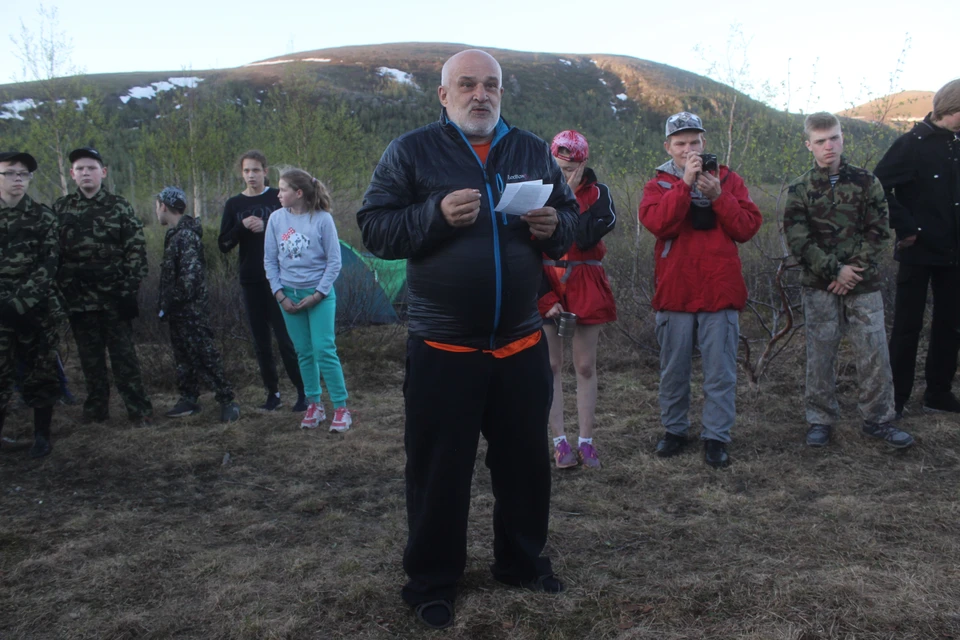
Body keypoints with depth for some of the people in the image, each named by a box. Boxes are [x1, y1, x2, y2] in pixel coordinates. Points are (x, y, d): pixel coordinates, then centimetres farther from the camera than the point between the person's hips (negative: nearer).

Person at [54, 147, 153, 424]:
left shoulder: (119, 207, 0)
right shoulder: (59, 209, 7)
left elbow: (136, 250, -3)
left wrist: (130, 289, -10)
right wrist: (55, 291, 4)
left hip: (114, 294, -2)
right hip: (78, 296, 3)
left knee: (123, 353, 1)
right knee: (89, 356, 10)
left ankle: (138, 407, 7)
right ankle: (95, 408, 20)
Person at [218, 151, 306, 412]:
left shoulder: (278, 198, 2)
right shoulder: (234, 205, 9)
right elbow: (223, 245, 5)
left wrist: (267, 226, -16)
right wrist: (242, 227, -12)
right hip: (250, 282, 3)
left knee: (286, 337, -5)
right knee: (261, 341, 7)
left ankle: (303, 391, 2)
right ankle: (272, 393, 16)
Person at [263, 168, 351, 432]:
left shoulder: (322, 218, -10)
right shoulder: (276, 218, 0)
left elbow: (334, 262, -6)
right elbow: (270, 261, 6)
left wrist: (317, 295, -10)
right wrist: (280, 296, -2)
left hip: (319, 295, -3)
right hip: (289, 295, 4)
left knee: (324, 351, -7)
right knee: (304, 353, 8)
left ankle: (341, 408, 2)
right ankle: (314, 405, 20)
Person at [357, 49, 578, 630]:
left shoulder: (534, 151, 9)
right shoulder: (411, 152, -1)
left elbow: (572, 219, 15)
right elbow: (374, 229, -7)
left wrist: (554, 226, -9)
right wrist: (436, 215, -22)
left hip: (522, 345, 4)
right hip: (442, 349, -3)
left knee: (526, 462, 15)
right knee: (438, 470, 6)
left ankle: (523, 560, 36)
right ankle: (432, 582, 23)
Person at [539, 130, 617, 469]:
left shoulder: (598, 194, 0)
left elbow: (586, 237, -18)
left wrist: (569, 198, -14)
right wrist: (544, 297, -11)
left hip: (585, 287, 0)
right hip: (546, 286, 0)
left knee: (585, 367, 5)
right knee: (551, 366, 2)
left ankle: (586, 440, 14)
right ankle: (559, 441, 11)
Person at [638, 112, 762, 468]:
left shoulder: (728, 180, 9)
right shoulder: (658, 184, 6)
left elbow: (748, 227, -3)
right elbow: (657, 223, -15)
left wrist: (717, 196, -14)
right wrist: (685, 183, -19)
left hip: (721, 292, 0)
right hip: (675, 292, 0)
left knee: (720, 371, 1)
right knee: (673, 369, 10)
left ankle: (716, 437, 11)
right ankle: (674, 430, 25)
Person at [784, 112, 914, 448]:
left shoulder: (866, 181, 3)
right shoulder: (800, 190, 1)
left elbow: (878, 232, 0)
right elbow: (798, 240, -6)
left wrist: (854, 269, -11)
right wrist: (835, 270, -13)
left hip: (863, 284, 1)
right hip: (820, 286, -1)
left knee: (874, 353, 2)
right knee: (820, 355, 4)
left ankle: (878, 419, 16)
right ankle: (820, 420, 17)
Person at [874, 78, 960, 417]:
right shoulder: (912, 144, -11)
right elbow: (878, 187, -18)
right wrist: (905, 227, -16)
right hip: (919, 251, -6)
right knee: (908, 326, 0)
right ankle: (896, 398, 10)